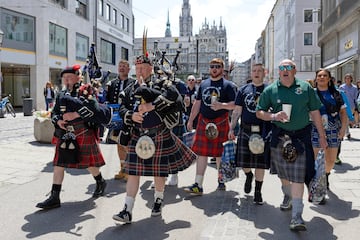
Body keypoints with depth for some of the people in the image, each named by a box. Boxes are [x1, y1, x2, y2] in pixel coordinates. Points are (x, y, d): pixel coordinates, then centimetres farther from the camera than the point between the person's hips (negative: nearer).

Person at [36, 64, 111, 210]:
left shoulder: (85, 91, -6)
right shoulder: (61, 95, 12)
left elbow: (93, 108, -21)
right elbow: (54, 113, 13)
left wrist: (75, 114, -24)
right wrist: (58, 121, -8)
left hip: (84, 135, -5)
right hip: (65, 135, 6)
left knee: (90, 163, 9)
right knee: (58, 164, 2)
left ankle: (101, 183, 38)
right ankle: (54, 198, 8)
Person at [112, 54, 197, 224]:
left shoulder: (161, 84, -3)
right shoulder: (130, 90, 10)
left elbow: (173, 95, -23)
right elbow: (122, 109, 9)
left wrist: (152, 105, -27)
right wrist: (131, 115, -13)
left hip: (160, 136, -3)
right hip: (137, 137, 3)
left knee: (159, 171, 11)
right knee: (133, 172, 1)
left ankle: (158, 200, 36)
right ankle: (127, 211, 6)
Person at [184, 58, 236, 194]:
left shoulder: (228, 85, 0)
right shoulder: (203, 84, 13)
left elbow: (235, 104, -6)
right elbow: (197, 103, 17)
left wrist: (221, 105, -23)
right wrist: (190, 120, 13)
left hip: (220, 123, -3)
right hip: (203, 122, 3)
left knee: (220, 154, 7)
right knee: (201, 153, 1)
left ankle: (221, 180, 28)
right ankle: (198, 185, 4)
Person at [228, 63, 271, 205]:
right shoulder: (243, 90, 9)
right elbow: (237, 111, 9)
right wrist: (231, 128, 1)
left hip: (263, 131, -1)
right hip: (246, 130, 1)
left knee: (260, 163, 3)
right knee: (243, 160, 2)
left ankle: (258, 192, 21)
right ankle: (248, 175, 38)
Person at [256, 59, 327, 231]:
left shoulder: (305, 87, 3)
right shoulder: (270, 90, 2)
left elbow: (315, 112, 7)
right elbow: (259, 112, 5)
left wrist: (321, 136, 7)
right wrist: (273, 116, -15)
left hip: (301, 136, -1)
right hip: (279, 135, 2)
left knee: (297, 175, -6)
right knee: (282, 172, 16)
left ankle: (296, 216, -2)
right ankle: (288, 196, 46)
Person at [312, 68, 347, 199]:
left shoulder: (335, 94, 9)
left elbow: (343, 112, 10)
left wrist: (343, 127, -1)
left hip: (333, 131, 3)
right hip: (316, 131, -3)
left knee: (331, 160, 12)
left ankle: (326, 175, 45)